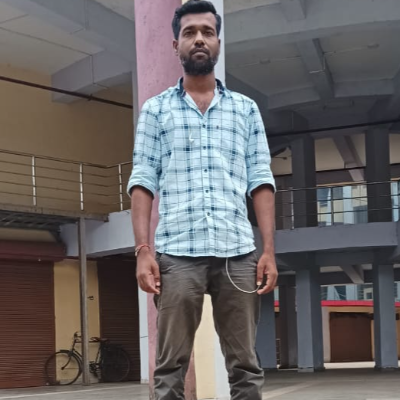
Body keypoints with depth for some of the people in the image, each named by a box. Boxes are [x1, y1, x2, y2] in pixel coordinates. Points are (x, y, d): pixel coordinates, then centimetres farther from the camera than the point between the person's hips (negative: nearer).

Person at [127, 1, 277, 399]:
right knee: (170, 368, -1)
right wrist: (143, 250, -6)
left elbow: (261, 182, 10)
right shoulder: (156, 109, 11)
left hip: (238, 253, 1)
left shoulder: (246, 109, 15)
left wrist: (269, 250, 0)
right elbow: (143, 182, 5)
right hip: (177, 254, -1)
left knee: (245, 367, 3)